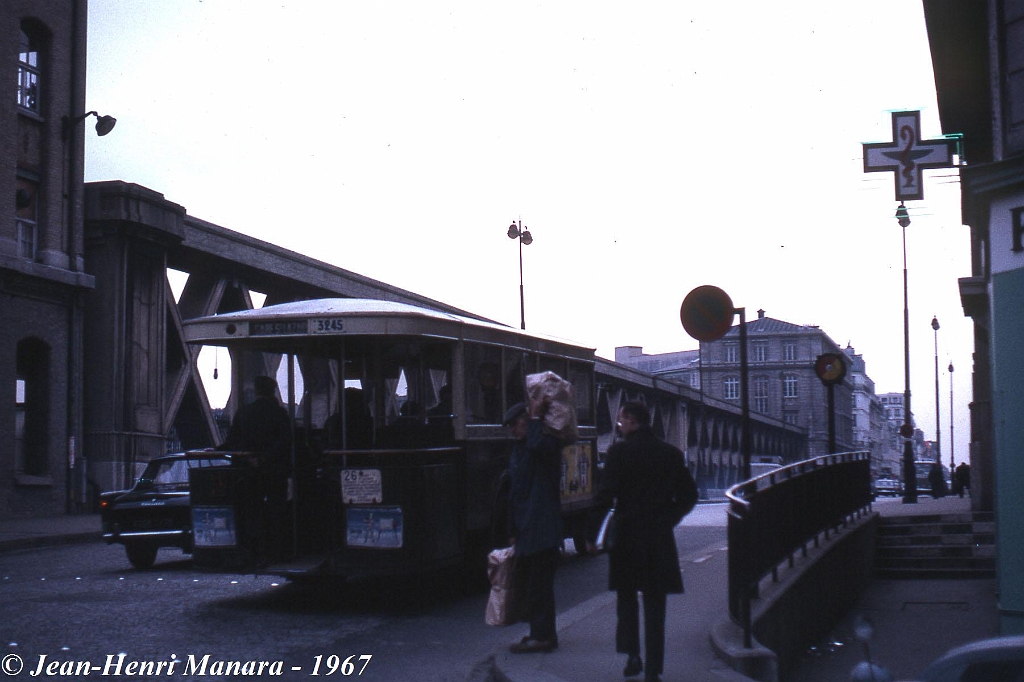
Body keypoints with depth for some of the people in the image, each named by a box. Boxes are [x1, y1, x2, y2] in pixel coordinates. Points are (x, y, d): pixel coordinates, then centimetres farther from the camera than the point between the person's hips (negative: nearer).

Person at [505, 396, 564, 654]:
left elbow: (536, 445, -35)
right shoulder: (518, 449, 18)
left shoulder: (548, 443, -7)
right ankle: (540, 633, 20)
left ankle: (543, 636, -2)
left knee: (539, 584, -7)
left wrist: (536, 417, -19)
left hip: (543, 530, -9)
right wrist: (513, 531, 19)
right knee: (531, 582, 13)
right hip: (526, 531, 9)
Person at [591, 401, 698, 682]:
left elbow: (606, 495, -12)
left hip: (627, 534, -2)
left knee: (626, 597, 16)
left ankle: (632, 655, 10)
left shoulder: (619, 451, -8)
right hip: (660, 537, 2)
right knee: (655, 604, 6)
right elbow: (689, 494, 7)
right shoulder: (671, 453, 4)